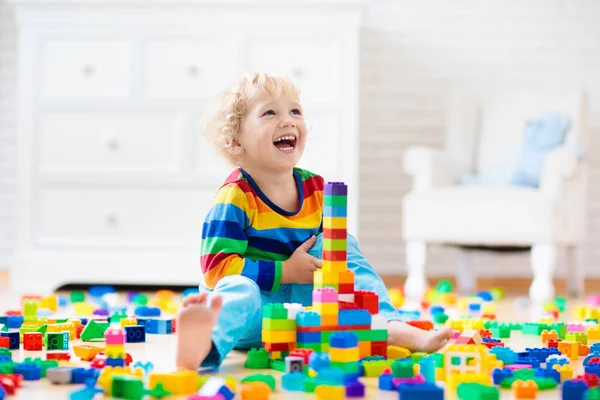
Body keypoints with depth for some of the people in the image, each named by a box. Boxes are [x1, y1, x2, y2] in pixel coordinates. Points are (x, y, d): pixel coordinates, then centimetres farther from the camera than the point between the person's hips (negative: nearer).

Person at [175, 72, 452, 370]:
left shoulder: (316, 189, 5)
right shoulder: (236, 196, -14)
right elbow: (217, 268, -20)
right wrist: (285, 272, -20)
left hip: (302, 300, 6)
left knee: (343, 246, -6)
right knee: (240, 290, -39)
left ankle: (390, 327, -24)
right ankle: (205, 341, -77)